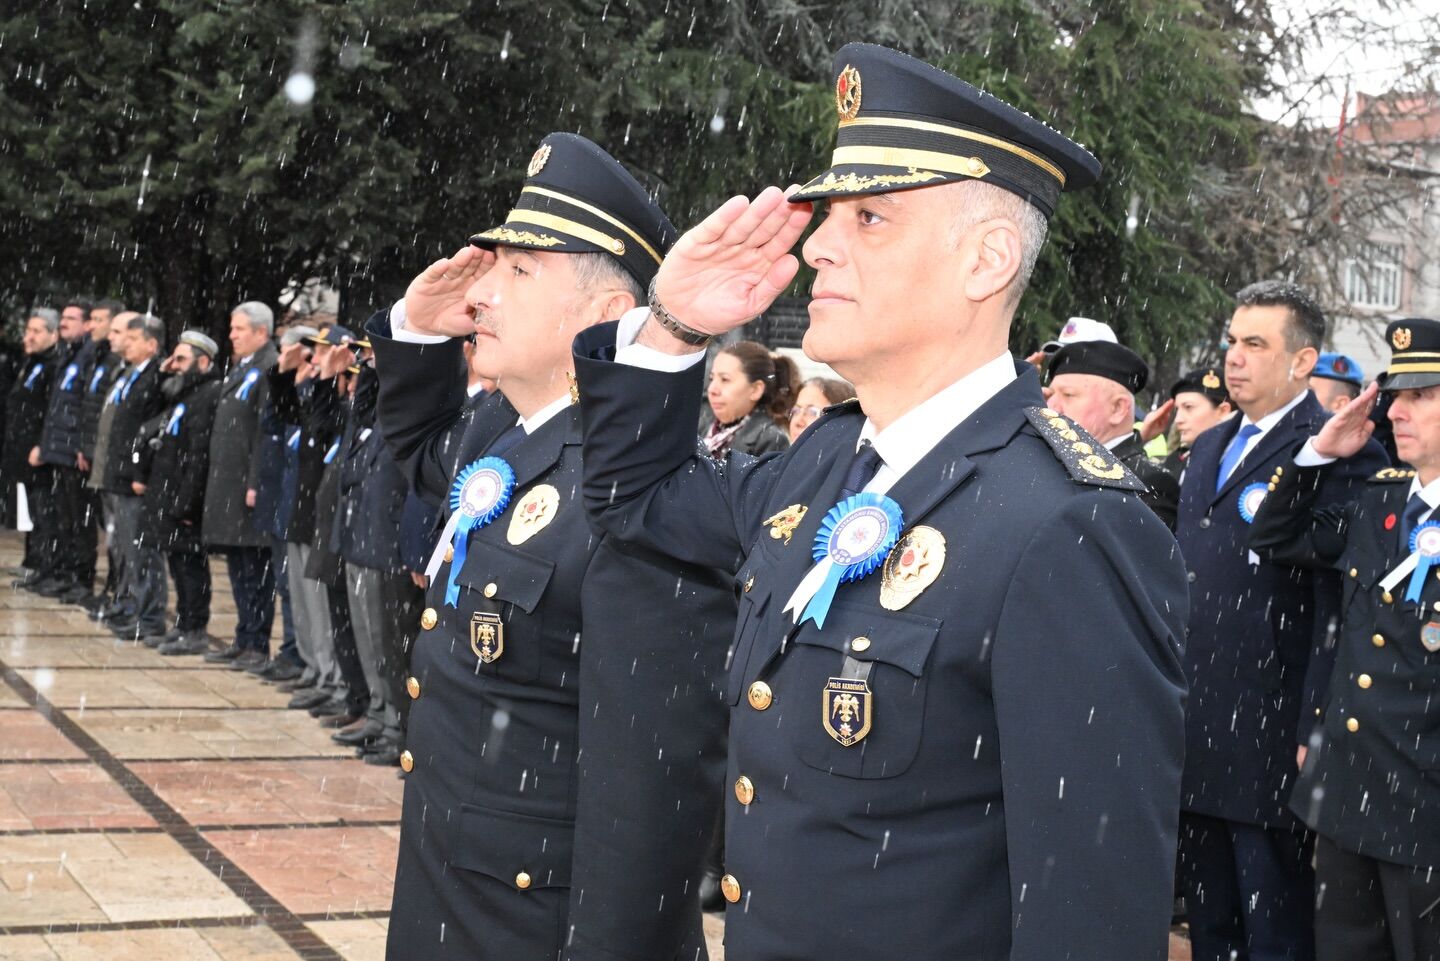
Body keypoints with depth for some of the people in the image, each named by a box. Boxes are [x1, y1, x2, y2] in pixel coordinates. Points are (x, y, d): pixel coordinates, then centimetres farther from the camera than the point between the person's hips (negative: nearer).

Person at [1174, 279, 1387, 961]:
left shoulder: (1338, 455, -11)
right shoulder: (1207, 449, 15)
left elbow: (1336, 606, -16)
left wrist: (1313, 737, -19)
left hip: (1269, 742, -7)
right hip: (1192, 737, 8)